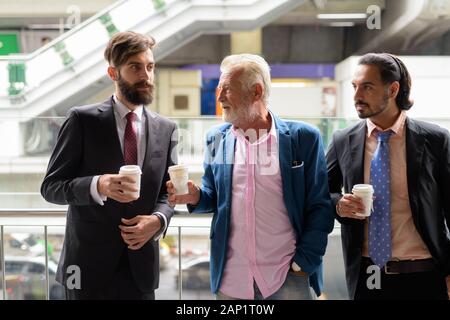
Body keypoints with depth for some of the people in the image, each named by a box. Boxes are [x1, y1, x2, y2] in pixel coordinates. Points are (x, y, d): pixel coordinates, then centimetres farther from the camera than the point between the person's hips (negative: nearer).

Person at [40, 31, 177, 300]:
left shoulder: (166, 129, 7)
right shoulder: (83, 120, -4)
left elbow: (168, 192, 10)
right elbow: (50, 186, -6)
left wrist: (158, 219, -12)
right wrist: (98, 185, -25)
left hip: (140, 265, 3)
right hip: (90, 262, -3)